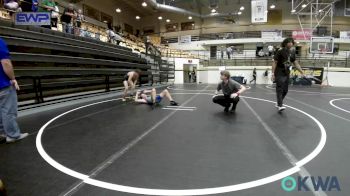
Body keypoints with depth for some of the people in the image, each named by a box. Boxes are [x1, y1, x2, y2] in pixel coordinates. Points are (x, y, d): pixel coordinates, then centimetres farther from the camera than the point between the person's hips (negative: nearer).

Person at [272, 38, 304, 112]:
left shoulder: (292, 53, 10)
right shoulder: (280, 52, -8)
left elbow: (296, 63, 16)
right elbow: (274, 63, -9)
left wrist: (302, 72, 11)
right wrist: (273, 74, -15)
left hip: (287, 74, 7)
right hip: (279, 74, -6)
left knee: (285, 90, 10)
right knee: (280, 89, -12)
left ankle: (279, 103, 26)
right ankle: (280, 106, -13)